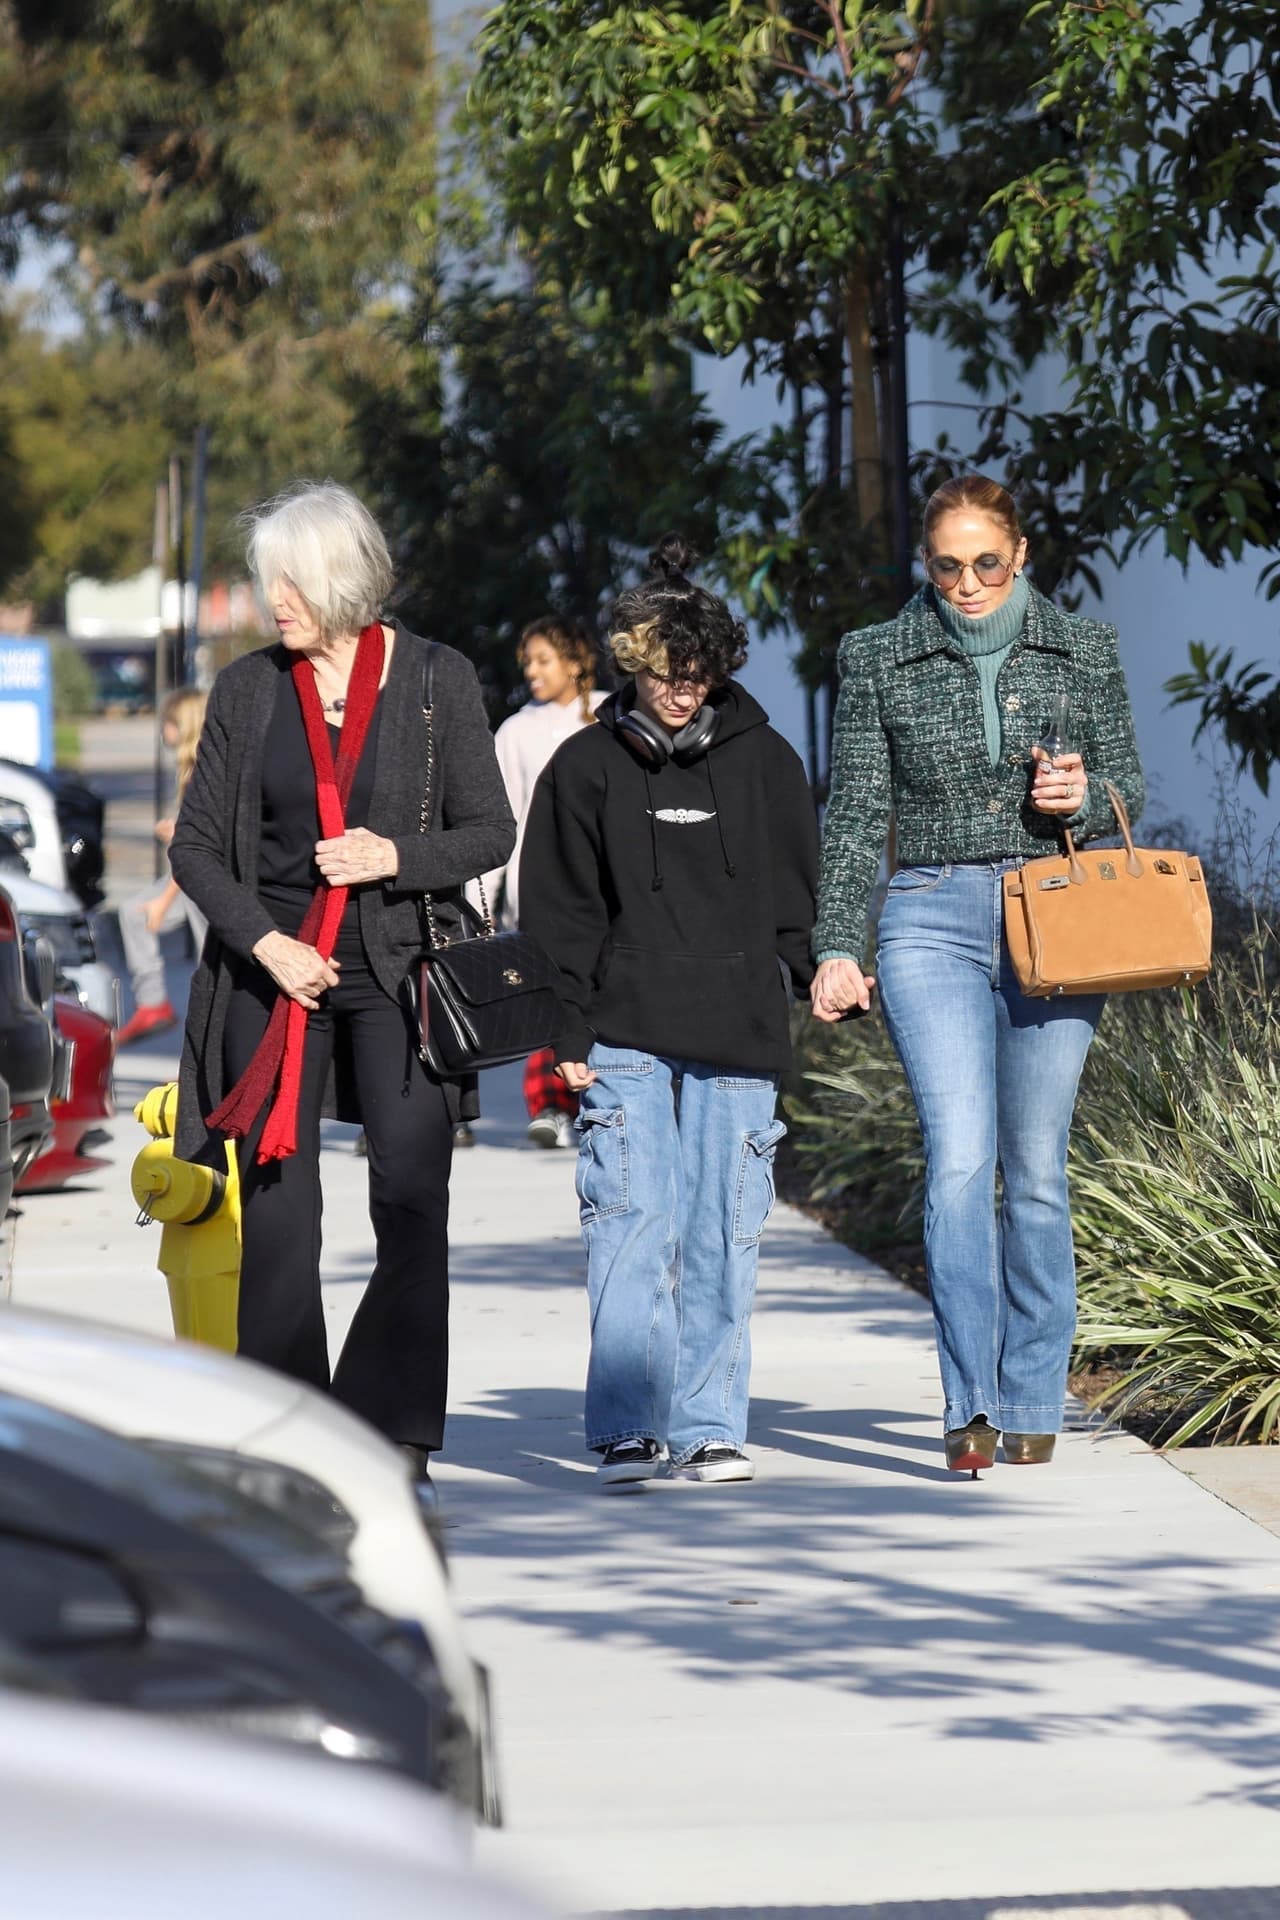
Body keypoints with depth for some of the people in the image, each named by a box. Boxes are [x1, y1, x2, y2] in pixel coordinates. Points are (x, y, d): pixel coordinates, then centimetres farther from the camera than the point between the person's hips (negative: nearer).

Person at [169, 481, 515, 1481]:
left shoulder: (436, 678, 1)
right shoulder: (248, 688, 6)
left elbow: (491, 831, 4)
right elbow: (195, 844, 7)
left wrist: (398, 857, -14)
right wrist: (265, 939, -8)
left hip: (400, 968, -2)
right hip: (274, 968, 2)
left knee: (413, 1205, -8)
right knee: (277, 1211, 0)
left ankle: (394, 1435, -2)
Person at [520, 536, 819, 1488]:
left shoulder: (762, 759, 9)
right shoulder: (587, 766, 6)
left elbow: (798, 891, 16)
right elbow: (560, 911, 6)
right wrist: (568, 1032, -1)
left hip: (739, 1039, 1)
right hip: (627, 1039, -1)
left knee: (725, 1236, 1)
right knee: (633, 1226, -10)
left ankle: (708, 1428, 8)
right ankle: (626, 1429, -8)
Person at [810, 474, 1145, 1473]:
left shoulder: (1084, 650, 7)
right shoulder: (878, 660, 6)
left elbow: (1129, 784, 15)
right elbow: (856, 815, 7)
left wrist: (1083, 797, -8)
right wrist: (837, 947, -1)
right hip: (934, 919, -1)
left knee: (1037, 1170, 3)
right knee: (960, 1157, -15)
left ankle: (1031, 1401, 14)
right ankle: (971, 1402, -15)